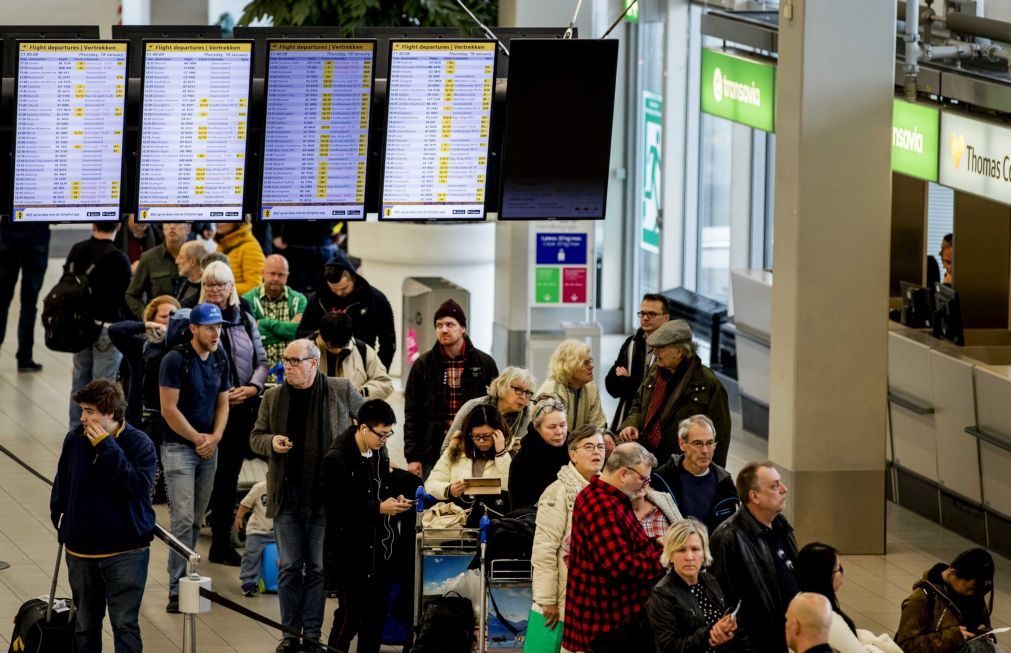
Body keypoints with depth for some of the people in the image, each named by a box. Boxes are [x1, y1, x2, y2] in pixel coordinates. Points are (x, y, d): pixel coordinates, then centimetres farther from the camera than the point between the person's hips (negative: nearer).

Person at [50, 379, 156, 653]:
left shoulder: (139, 444, -12)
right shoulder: (75, 440, -1)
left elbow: (139, 486, -25)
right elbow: (61, 486, 12)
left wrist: (107, 448, -25)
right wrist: (60, 521, 8)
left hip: (125, 551, -4)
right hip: (81, 550, 4)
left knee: (125, 624, -6)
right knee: (86, 625, 15)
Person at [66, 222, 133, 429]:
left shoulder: (77, 250, 3)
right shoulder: (118, 259, -16)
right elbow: (125, 297, -14)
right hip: (107, 326, -6)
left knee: (80, 379, 16)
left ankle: (76, 429, 23)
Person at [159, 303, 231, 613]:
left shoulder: (220, 360, 8)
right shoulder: (176, 360, -13)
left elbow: (223, 403, 12)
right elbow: (169, 409, -15)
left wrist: (215, 437, -4)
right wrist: (197, 438, -9)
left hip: (208, 448, 6)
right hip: (179, 446, -6)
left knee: (197, 519, 9)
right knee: (183, 519, -11)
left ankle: (186, 577, 17)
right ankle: (177, 590, -11)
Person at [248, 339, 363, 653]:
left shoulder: (341, 391, -2)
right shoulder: (273, 397, 5)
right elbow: (256, 437, 13)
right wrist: (271, 443, -9)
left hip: (325, 494, -2)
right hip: (287, 494, 2)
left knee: (318, 567, 3)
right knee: (289, 566, 5)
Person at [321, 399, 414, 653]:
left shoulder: (379, 453, 9)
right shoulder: (337, 459, -16)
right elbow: (339, 506, -20)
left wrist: (394, 501, 3)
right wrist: (379, 508, -22)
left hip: (379, 548, 8)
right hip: (351, 553, -8)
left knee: (376, 615, 12)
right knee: (350, 617, -6)